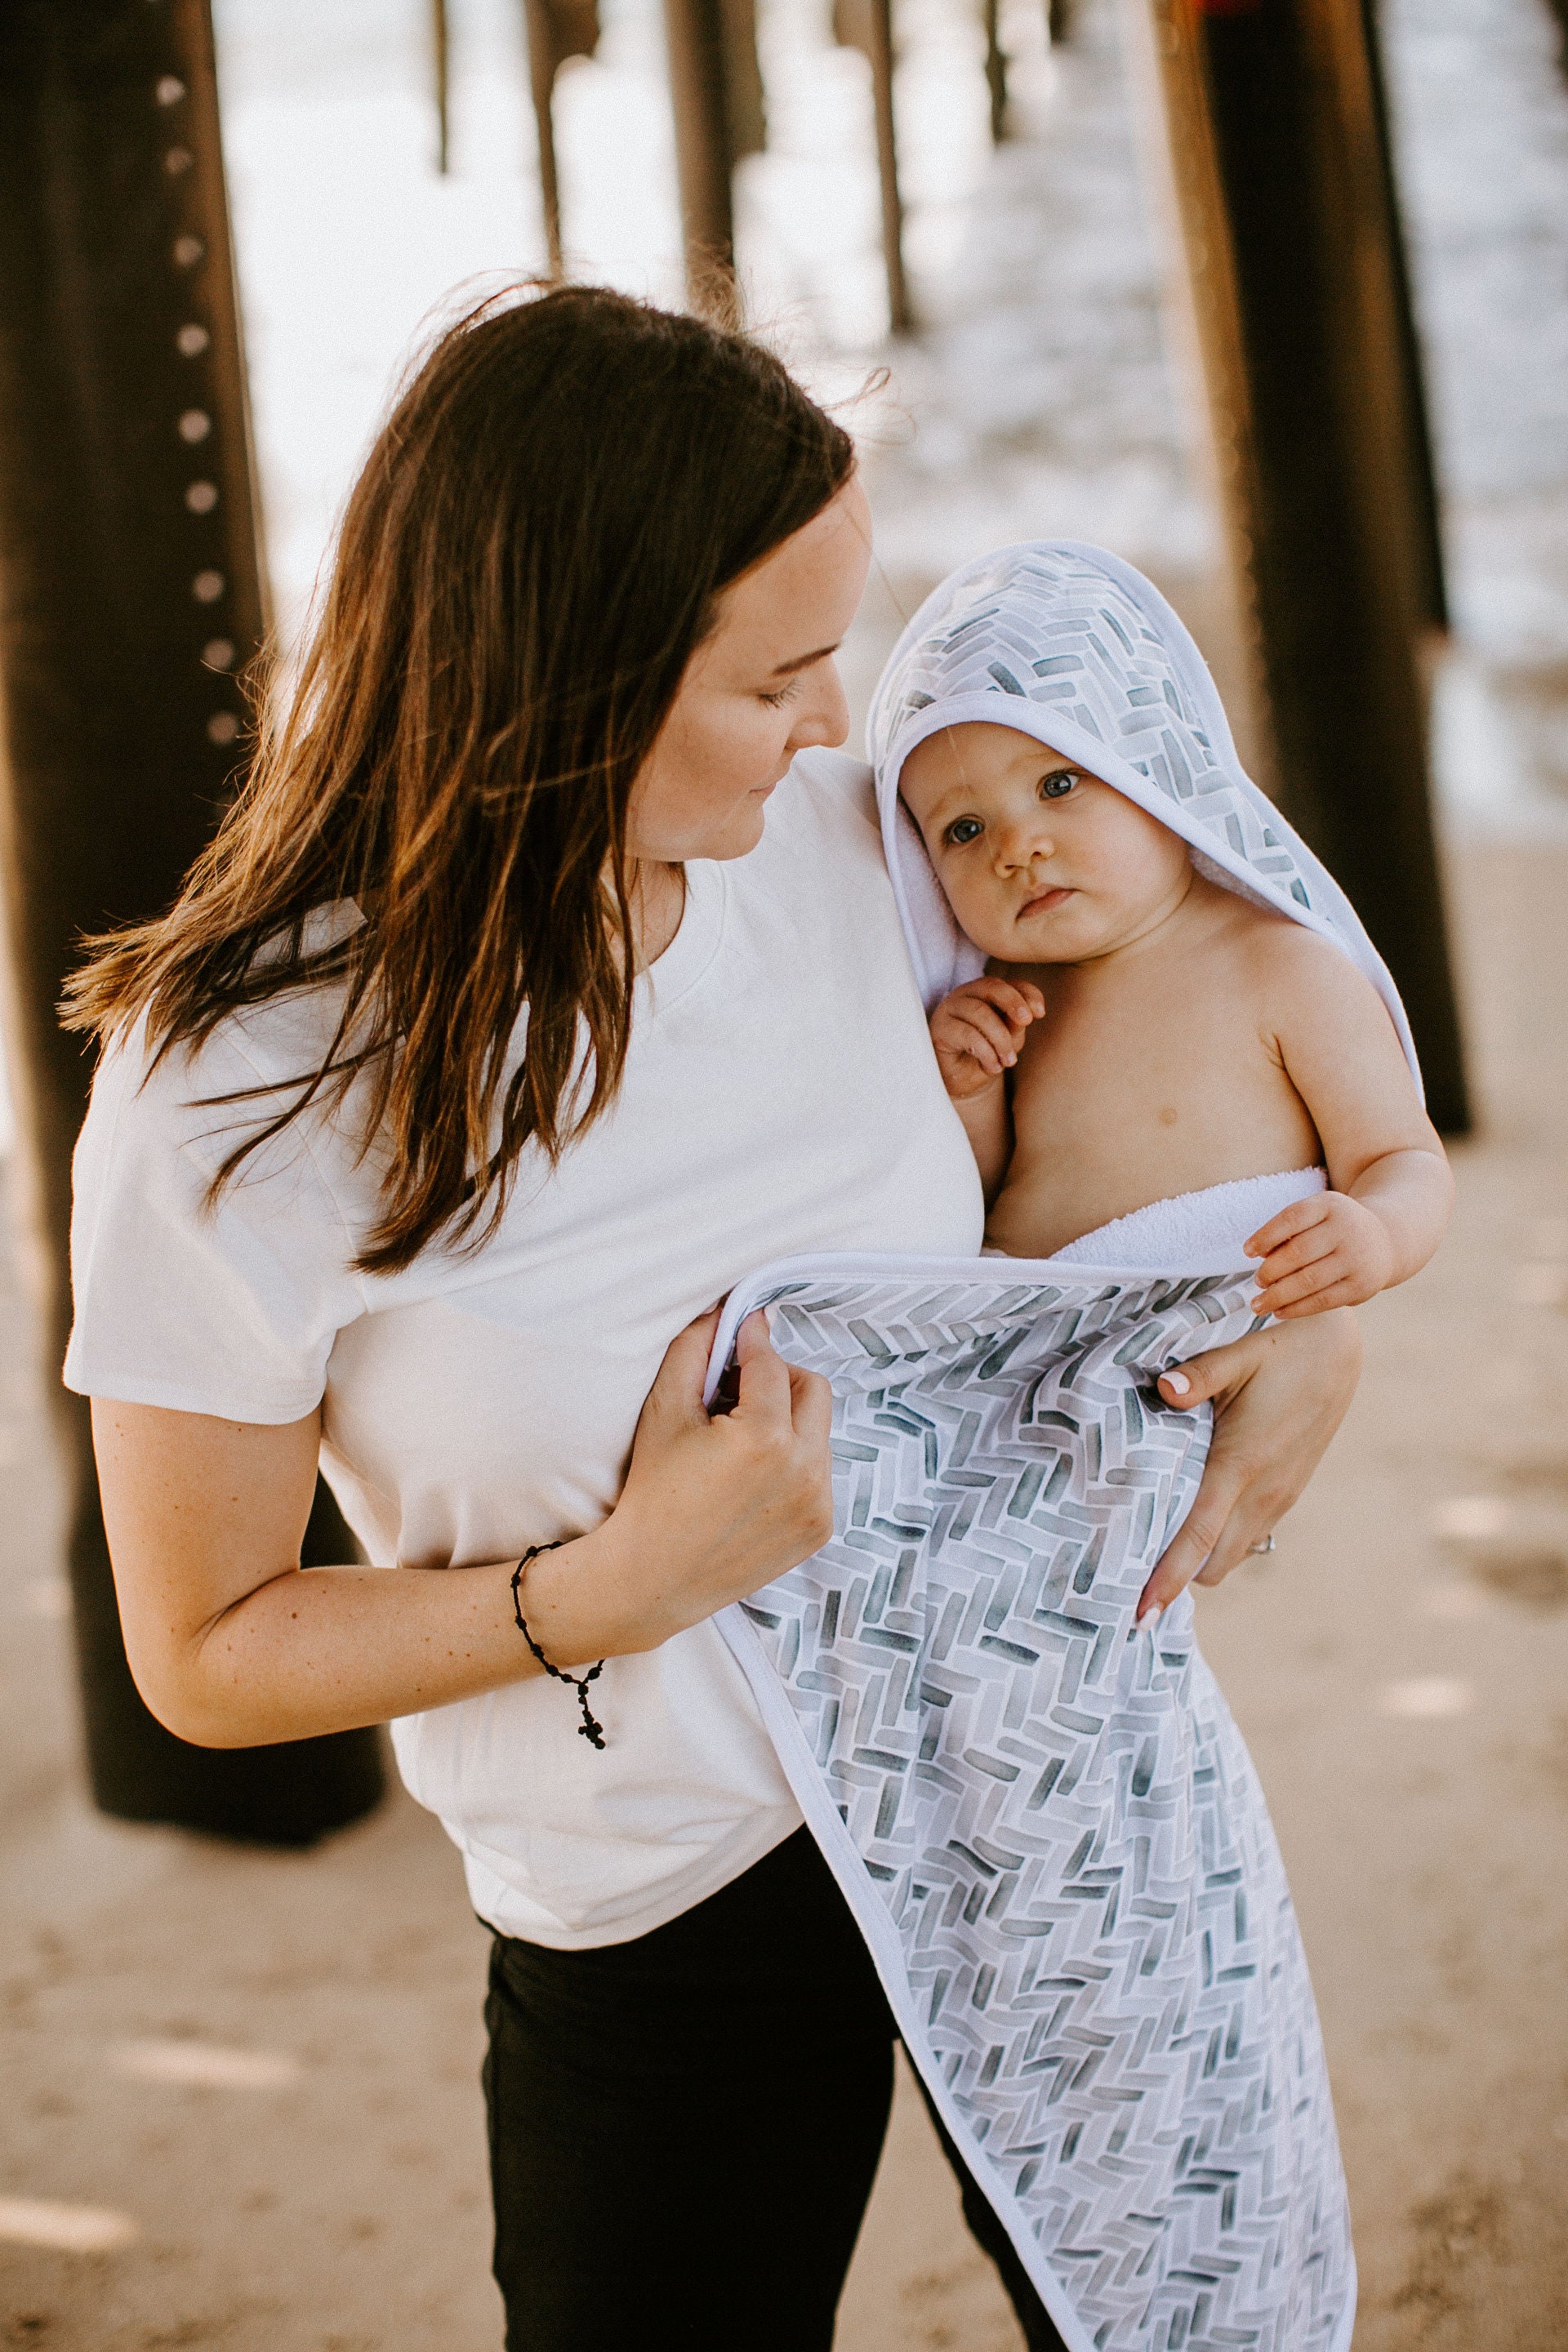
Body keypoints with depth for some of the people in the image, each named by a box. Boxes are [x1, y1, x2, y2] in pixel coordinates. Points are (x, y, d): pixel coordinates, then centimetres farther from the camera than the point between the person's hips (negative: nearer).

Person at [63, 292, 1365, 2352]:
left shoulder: (842, 839, -11)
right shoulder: (240, 1099, -23)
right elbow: (205, 1654, -13)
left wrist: (1313, 1314, -6)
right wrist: (617, 1588, -26)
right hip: (665, 1902, -4)